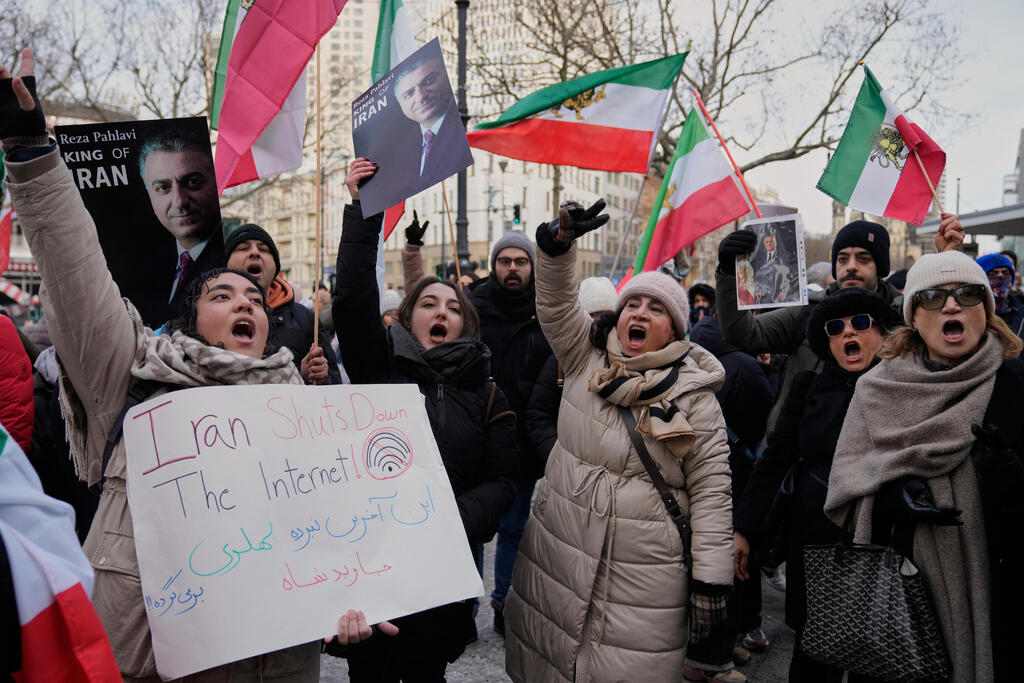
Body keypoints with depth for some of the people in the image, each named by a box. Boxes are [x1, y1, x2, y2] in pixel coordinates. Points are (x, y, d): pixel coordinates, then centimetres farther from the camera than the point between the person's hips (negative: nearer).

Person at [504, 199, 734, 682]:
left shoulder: (694, 397, -5)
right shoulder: (586, 359, 4)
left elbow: (710, 487, -5)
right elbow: (556, 303, -5)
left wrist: (711, 577, -8)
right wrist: (557, 244, -24)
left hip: (643, 576, -3)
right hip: (558, 552, 3)